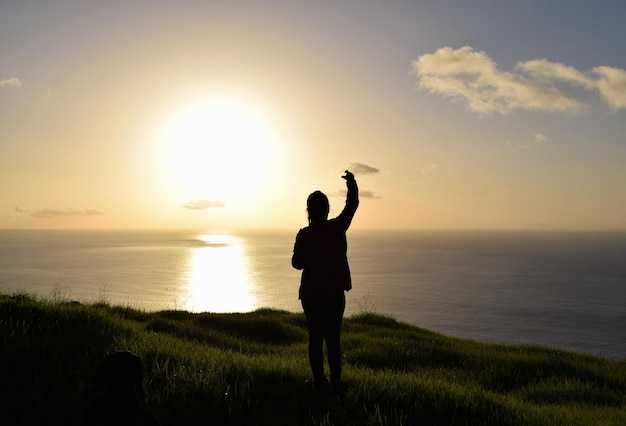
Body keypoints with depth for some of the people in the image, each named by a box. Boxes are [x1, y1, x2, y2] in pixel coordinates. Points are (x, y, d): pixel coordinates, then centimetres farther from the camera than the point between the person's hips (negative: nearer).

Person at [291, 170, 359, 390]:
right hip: (334, 292, 1)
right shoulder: (337, 228, -6)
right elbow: (351, 205, 9)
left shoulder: (304, 235, -10)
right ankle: (336, 381, 8)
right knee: (333, 339, 7)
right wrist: (351, 183, 22)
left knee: (315, 338, 7)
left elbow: (297, 263, -3)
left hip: (311, 294, -1)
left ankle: (319, 381, 9)